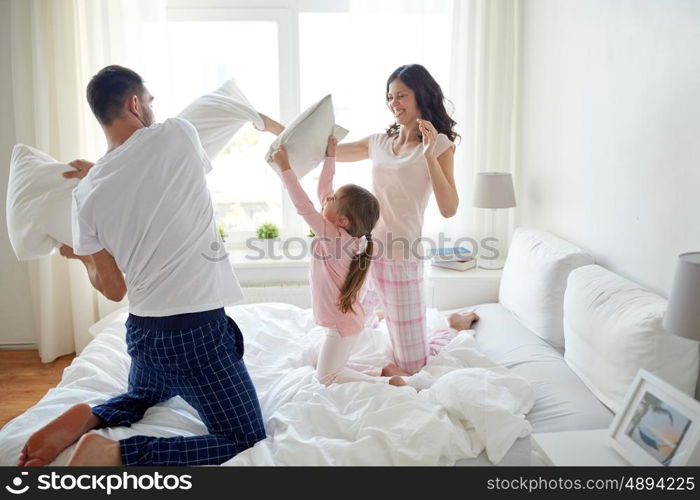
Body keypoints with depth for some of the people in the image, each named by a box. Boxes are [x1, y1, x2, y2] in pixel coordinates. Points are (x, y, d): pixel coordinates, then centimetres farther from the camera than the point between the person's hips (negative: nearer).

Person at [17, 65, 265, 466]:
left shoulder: (87, 195, 1)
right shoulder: (178, 134, -7)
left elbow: (113, 289, 6)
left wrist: (81, 254, 28)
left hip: (143, 330, 6)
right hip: (198, 330, -5)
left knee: (144, 396, 38)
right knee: (247, 445, 2)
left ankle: (87, 418, 8)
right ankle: (114, 454, -10)